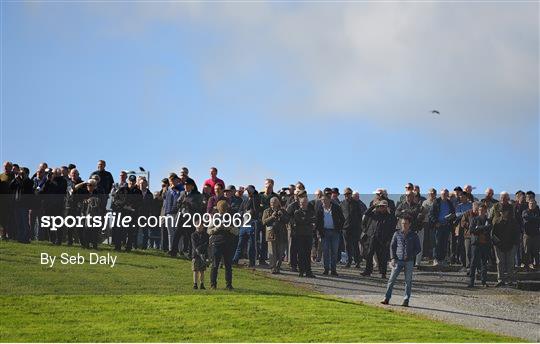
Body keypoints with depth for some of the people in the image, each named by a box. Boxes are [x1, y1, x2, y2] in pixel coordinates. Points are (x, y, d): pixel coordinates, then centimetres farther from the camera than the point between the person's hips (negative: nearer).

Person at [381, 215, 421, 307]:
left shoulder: (414, 235, 4)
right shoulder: (397, 234, 7)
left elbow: (418, 248, 7)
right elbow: (392, 246, 10)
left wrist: (411, 256, -8)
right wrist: (393, 258, -1)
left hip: (409, 261, -1)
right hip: (398, 260, 1)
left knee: (408, 281, 1)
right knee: (392, 279, -5)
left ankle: (406, 300, 6)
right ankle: (387, 298, -3)